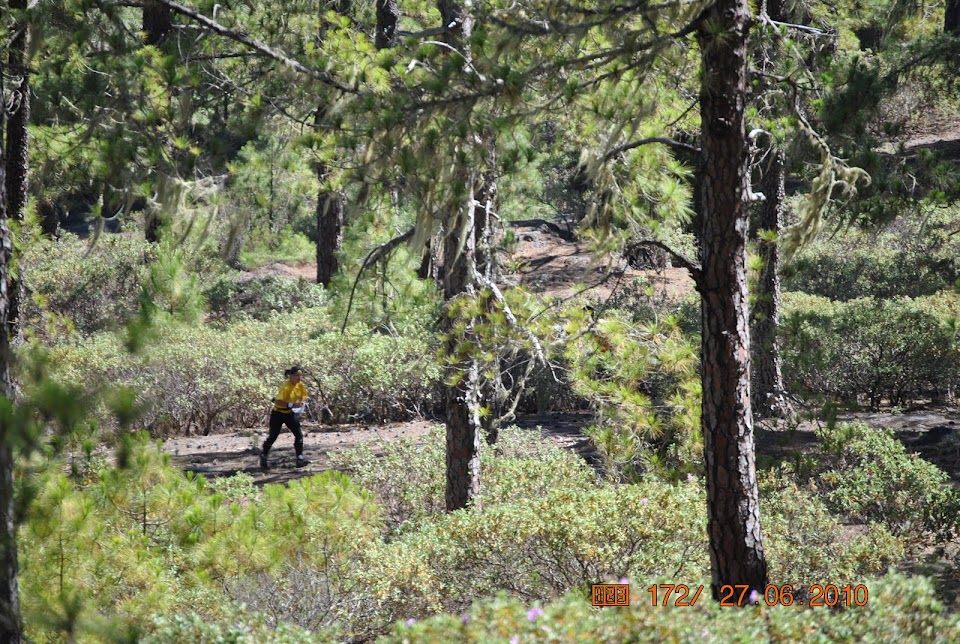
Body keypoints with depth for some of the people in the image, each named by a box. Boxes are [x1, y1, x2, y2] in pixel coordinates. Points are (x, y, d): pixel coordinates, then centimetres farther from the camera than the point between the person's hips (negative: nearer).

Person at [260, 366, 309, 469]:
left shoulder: (300, 386, -7)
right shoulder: (285, 387, -28)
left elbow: (304, 395, 11)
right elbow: (277, 401, -35)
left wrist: (301, 402, -12)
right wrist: (291, 405, -43)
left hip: (290, 414, 5)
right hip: (278, 414, -5)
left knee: (299, 435, -10)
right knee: (273, 436, 6)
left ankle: (300, 459, -10)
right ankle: (263, 458, 25)